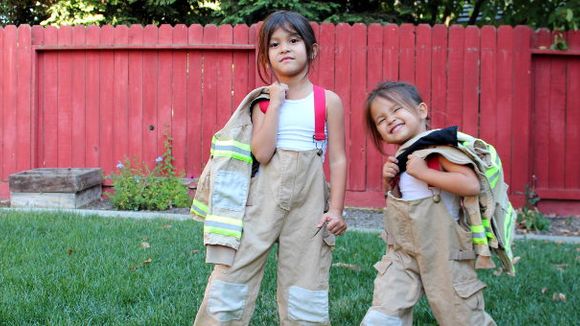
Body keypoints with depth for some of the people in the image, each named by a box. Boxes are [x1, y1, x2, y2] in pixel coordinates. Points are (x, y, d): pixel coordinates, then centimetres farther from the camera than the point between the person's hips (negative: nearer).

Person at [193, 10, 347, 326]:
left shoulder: (328, 101, 2)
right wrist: (275, 103, -9)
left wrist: (335, 209, -3)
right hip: (264, 194, 1)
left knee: (304, 281, 6)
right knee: (234, 272, 1)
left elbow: (338, 159, 2)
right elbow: (262, 153, -10)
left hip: (308, 199, -1)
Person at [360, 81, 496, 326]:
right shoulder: (400, 156, 6)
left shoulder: (439, 146, -15)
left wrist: (424, 172, -26)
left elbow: (471, 185, -28)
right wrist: (388, 180, 0)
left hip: (443, 248, -6)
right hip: (403, 252, 6)